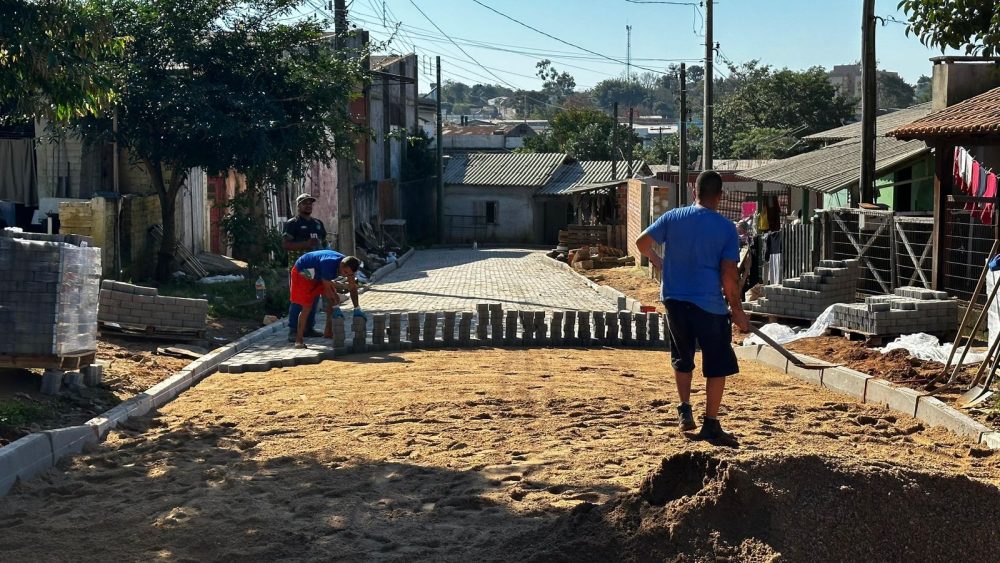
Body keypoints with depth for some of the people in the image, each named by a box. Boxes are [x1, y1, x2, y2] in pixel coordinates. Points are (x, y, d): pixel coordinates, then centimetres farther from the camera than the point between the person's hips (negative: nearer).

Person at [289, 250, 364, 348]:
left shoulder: (348, 266, -20)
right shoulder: (329, 264, -41)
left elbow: (353, 287, -11)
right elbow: (327, 288, -34)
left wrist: (357, 309, -16)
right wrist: (336, 308, -29)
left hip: (318, 275, 8)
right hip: (302, 273, -8)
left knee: (335, 299, -3)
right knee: (307, 307, -15)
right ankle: (299, 340, -6)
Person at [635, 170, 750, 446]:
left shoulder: (673, 217, 1)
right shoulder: (727, 228, -7)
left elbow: (642, 242, 5)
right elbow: (729, 274, -10)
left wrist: (660, 263, 23)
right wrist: (737, 309, 0)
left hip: (674, 300, 4)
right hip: (710, 304, -4)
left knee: (683, 358, 23)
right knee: (717, 366, 7)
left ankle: (685, 411, 23)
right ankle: (710, 424, 8)